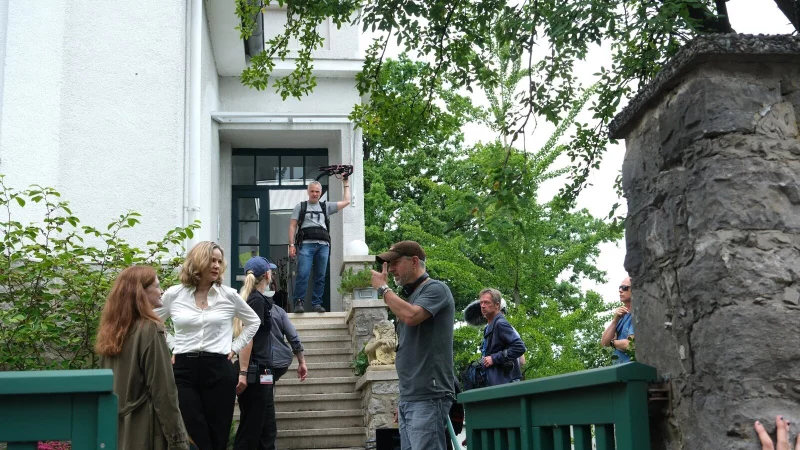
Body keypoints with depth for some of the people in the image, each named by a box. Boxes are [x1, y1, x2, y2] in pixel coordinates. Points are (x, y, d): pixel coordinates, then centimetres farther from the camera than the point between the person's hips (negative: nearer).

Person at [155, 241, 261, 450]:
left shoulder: (229, 295, 3)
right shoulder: (173, 295, 3)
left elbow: (253, 322, 16)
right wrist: (173, 346, 6)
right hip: (184, 369, 0)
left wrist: (234, 348, 8)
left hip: (218, 370, 0)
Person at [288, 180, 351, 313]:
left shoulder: (326, 207, 22)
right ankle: (299, 302, -12)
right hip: (306, 244, -3)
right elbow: (292, 226, 10)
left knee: (320, 277, 1)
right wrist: (291, 244, -1)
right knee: (303, 274, -15)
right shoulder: (300, 206, 16)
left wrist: (346, 184, 27)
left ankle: (316, 304, 5)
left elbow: (346, 201, 22)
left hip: (323, 245, 3)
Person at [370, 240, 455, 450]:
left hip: (428, 397, -9)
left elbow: (411, 316, -24)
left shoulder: (435, 289, -4)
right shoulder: (410, 297, 19)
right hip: (409, 399, 9)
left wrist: (383, 287, -8)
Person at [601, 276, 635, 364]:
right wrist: (615, 320, -5)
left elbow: (630, 345, -19)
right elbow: (604, 342, 8)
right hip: (618, 366, 7)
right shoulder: (621, 315, 16)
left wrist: (613, 342, 2)